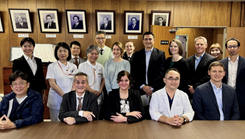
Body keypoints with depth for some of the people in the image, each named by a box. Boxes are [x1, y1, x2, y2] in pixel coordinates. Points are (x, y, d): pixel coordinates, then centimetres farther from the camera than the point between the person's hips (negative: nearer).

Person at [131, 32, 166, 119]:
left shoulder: (160, 54, 6)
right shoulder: (137, 55, 11)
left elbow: (161, 72, -2)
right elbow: (134, 72, 5)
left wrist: (151, 87, -9)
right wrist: (143, 86, -6)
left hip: (155, 90, -1)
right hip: (140, 90, 1)